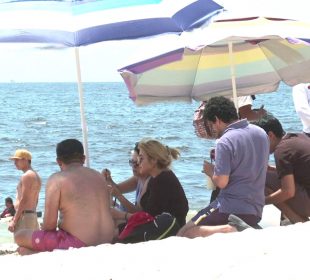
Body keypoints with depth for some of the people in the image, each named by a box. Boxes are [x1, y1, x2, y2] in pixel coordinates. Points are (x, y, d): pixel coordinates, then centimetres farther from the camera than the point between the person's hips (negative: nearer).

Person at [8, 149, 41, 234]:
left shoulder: (27, 176, -12)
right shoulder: (36, 175, 18)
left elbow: (23, 200, -18)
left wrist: (14, 221, -17)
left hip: (24, 216, -10)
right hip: (33, 216, 10)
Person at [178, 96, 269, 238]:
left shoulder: (224, 142, -15)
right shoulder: (261, 133, 10)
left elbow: (221, 182, -19)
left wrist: (210, 171, 2)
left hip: (230, 207, -8)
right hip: (256, 210, 8)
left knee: (183, 234, -5)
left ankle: (231, 229, -22)